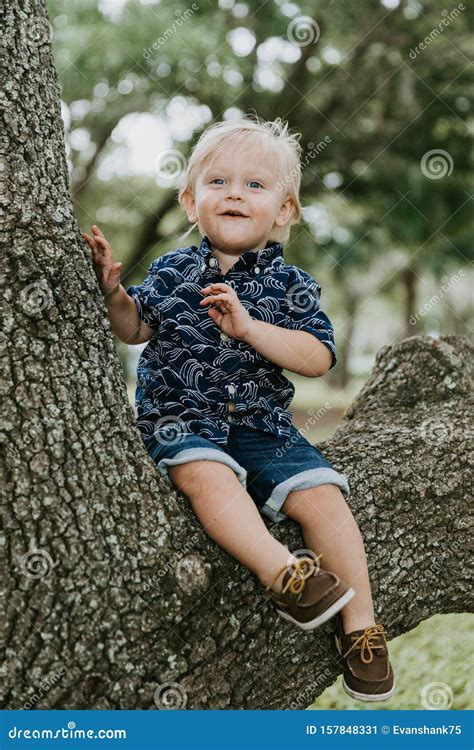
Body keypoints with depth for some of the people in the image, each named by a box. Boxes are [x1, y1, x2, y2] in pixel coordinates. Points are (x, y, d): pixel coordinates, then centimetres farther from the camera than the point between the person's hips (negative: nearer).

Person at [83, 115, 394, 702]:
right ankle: (282, 572, -42)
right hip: (181, 421, 0)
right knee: (207, 474, -35)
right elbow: (135, 329, 19)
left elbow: (318, 358, -7)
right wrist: (112, 290, -1)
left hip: (263, 426, 1)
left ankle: (359, 622, -8)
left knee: (320, 494, -19)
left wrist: (249, 327, -17)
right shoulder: (172, 272, 9)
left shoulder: (291, 284, 4)